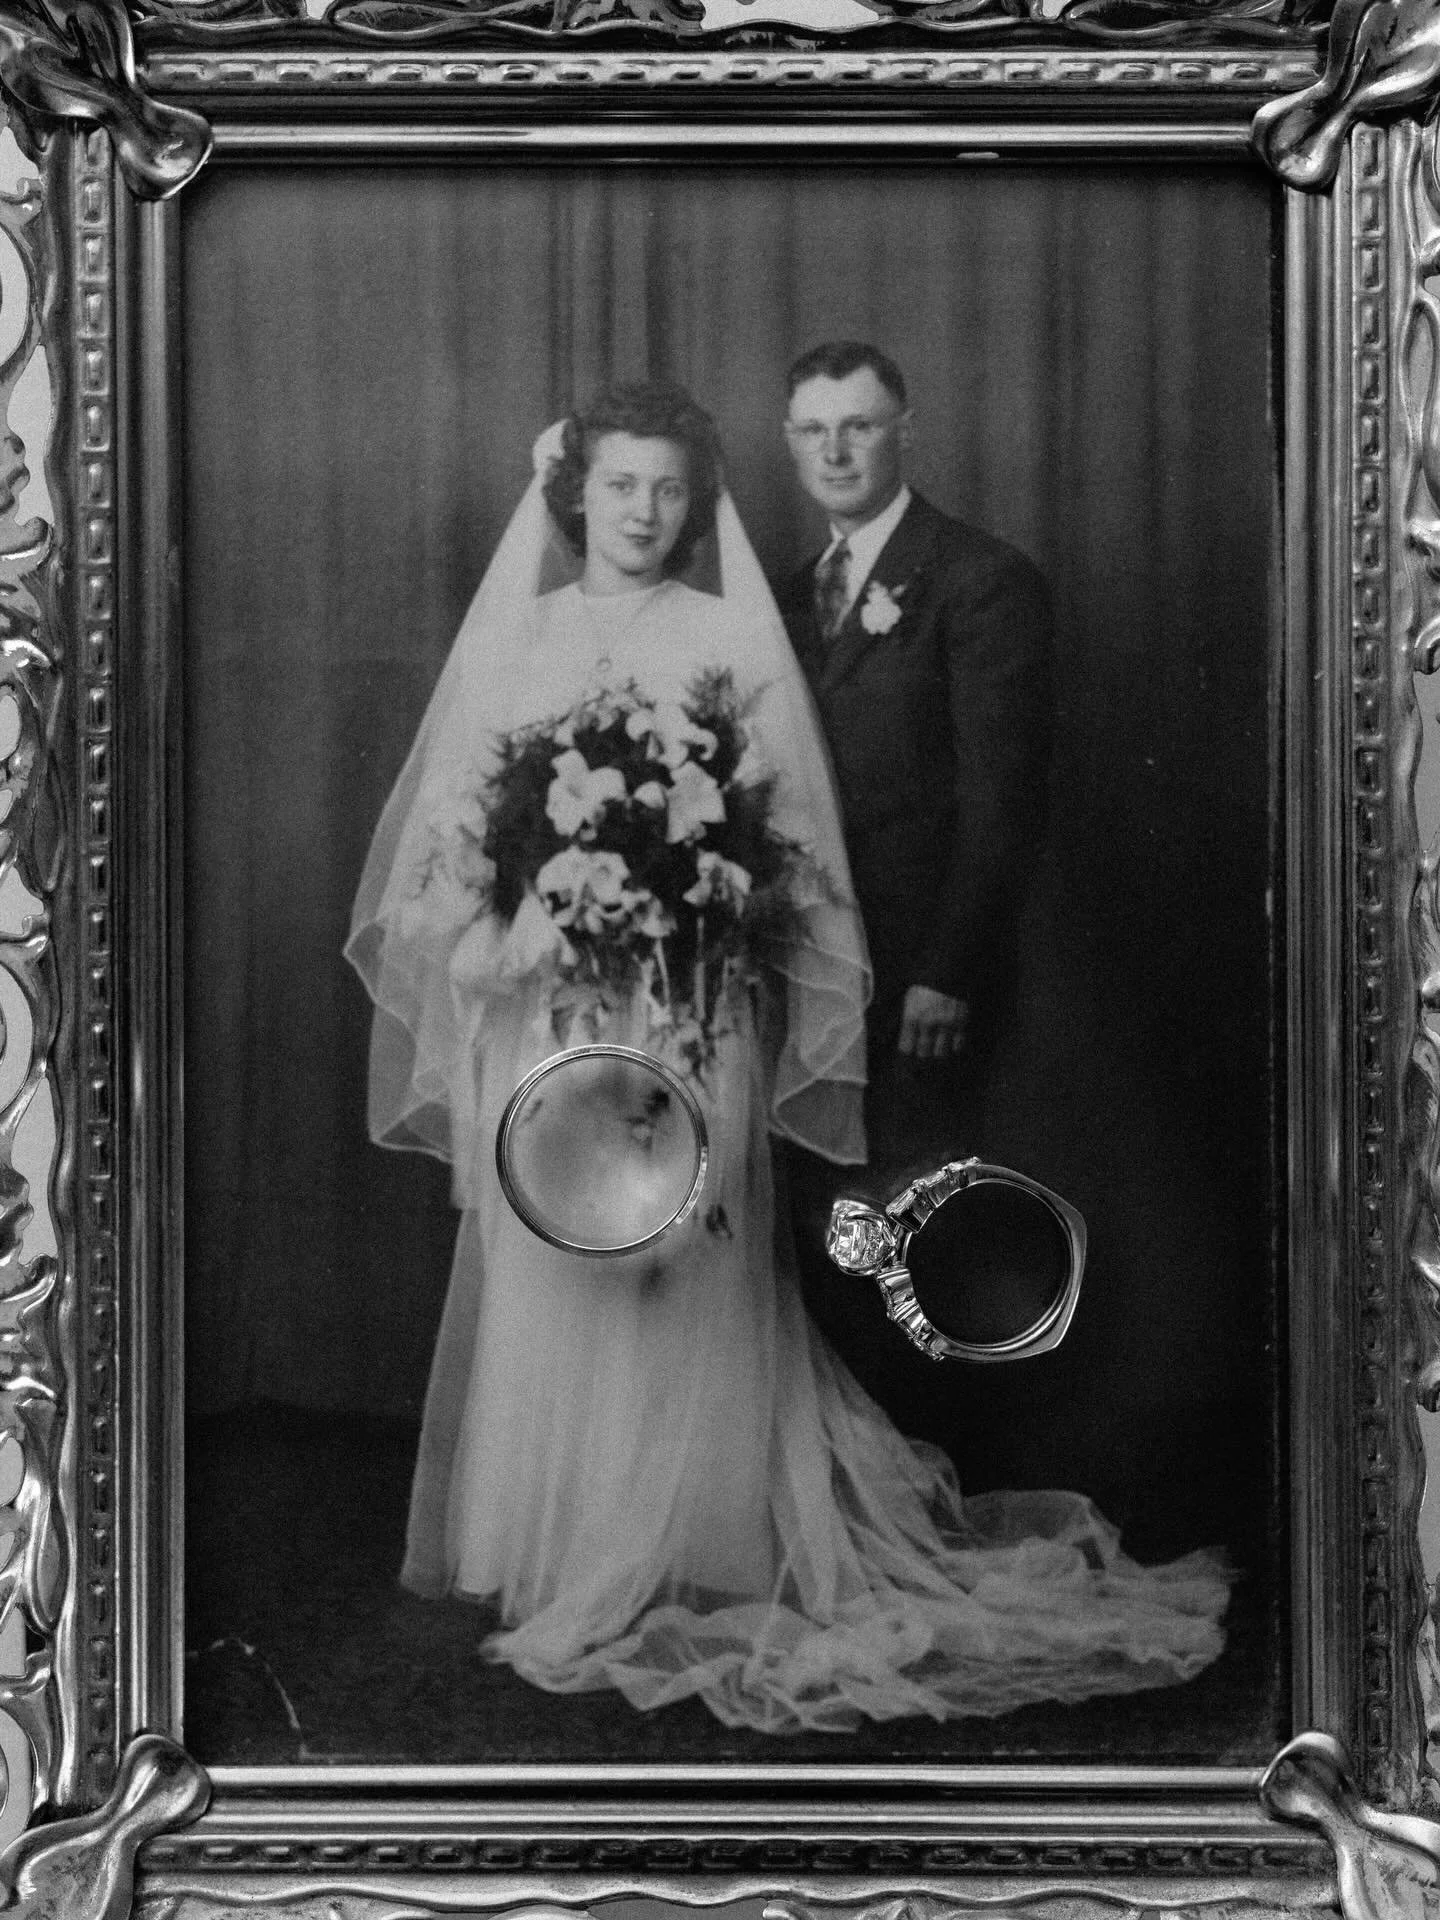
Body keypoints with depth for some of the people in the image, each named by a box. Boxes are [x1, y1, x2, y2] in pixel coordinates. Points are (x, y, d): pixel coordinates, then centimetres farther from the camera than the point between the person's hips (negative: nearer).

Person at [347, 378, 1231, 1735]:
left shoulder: (733, 639, 3)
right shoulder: (513, 631, 10)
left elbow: (785, 833, 0)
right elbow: (454, 813, 8)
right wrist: (524, 916, -10)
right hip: (540, 1007, 2)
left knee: (680, 1284, 0)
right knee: (540, 1278, 5)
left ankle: (680, 1559, 11)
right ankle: (547, 1552, 18)